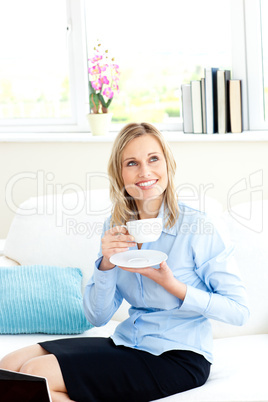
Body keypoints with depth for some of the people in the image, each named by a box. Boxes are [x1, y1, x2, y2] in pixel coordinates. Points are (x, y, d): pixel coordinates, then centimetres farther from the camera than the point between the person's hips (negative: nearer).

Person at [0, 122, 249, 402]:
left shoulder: (197, 227, -13)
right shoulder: (116, 227, 5)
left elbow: (238, 311, -13)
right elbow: (97, 317, 4)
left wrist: (173, 286, -22)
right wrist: (106, 264, -14)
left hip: (177, 358, -6)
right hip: (127, 344, 6)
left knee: (36, 374, -18)